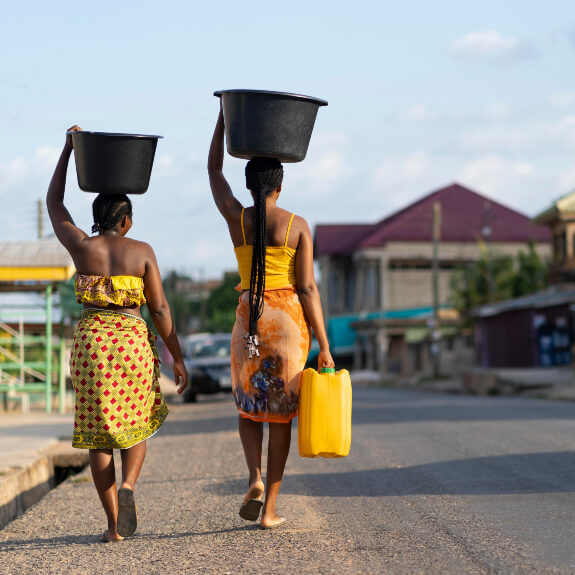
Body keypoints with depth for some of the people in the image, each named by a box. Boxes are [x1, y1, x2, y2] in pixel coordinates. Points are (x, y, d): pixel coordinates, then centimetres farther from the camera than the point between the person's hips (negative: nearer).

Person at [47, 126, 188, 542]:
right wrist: (178, 359, 5)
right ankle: (127, 486, -10)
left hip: (90, 341, 0)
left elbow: (54, 202, 16)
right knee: (136, 425, 19)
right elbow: (160, 309, -2)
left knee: (99, 436, 7)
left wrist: (69, 149, 22)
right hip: (133, 341, 0)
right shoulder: (142, 252, 0)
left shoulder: (81, 246, 1)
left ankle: (114, 525, 4)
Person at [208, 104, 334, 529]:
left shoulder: (236, 218, -2)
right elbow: (308, 288, -9)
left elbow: (214, 169, 15)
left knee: (249, 406, 19)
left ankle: (256, 479, -7)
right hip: (290, 320, -1)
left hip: (249, 320, 1)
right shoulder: (297, 226, -5)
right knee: (280, 413, 7)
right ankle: (270, 508, 7)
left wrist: (225, 113, 20)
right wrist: (324, 346, -6)